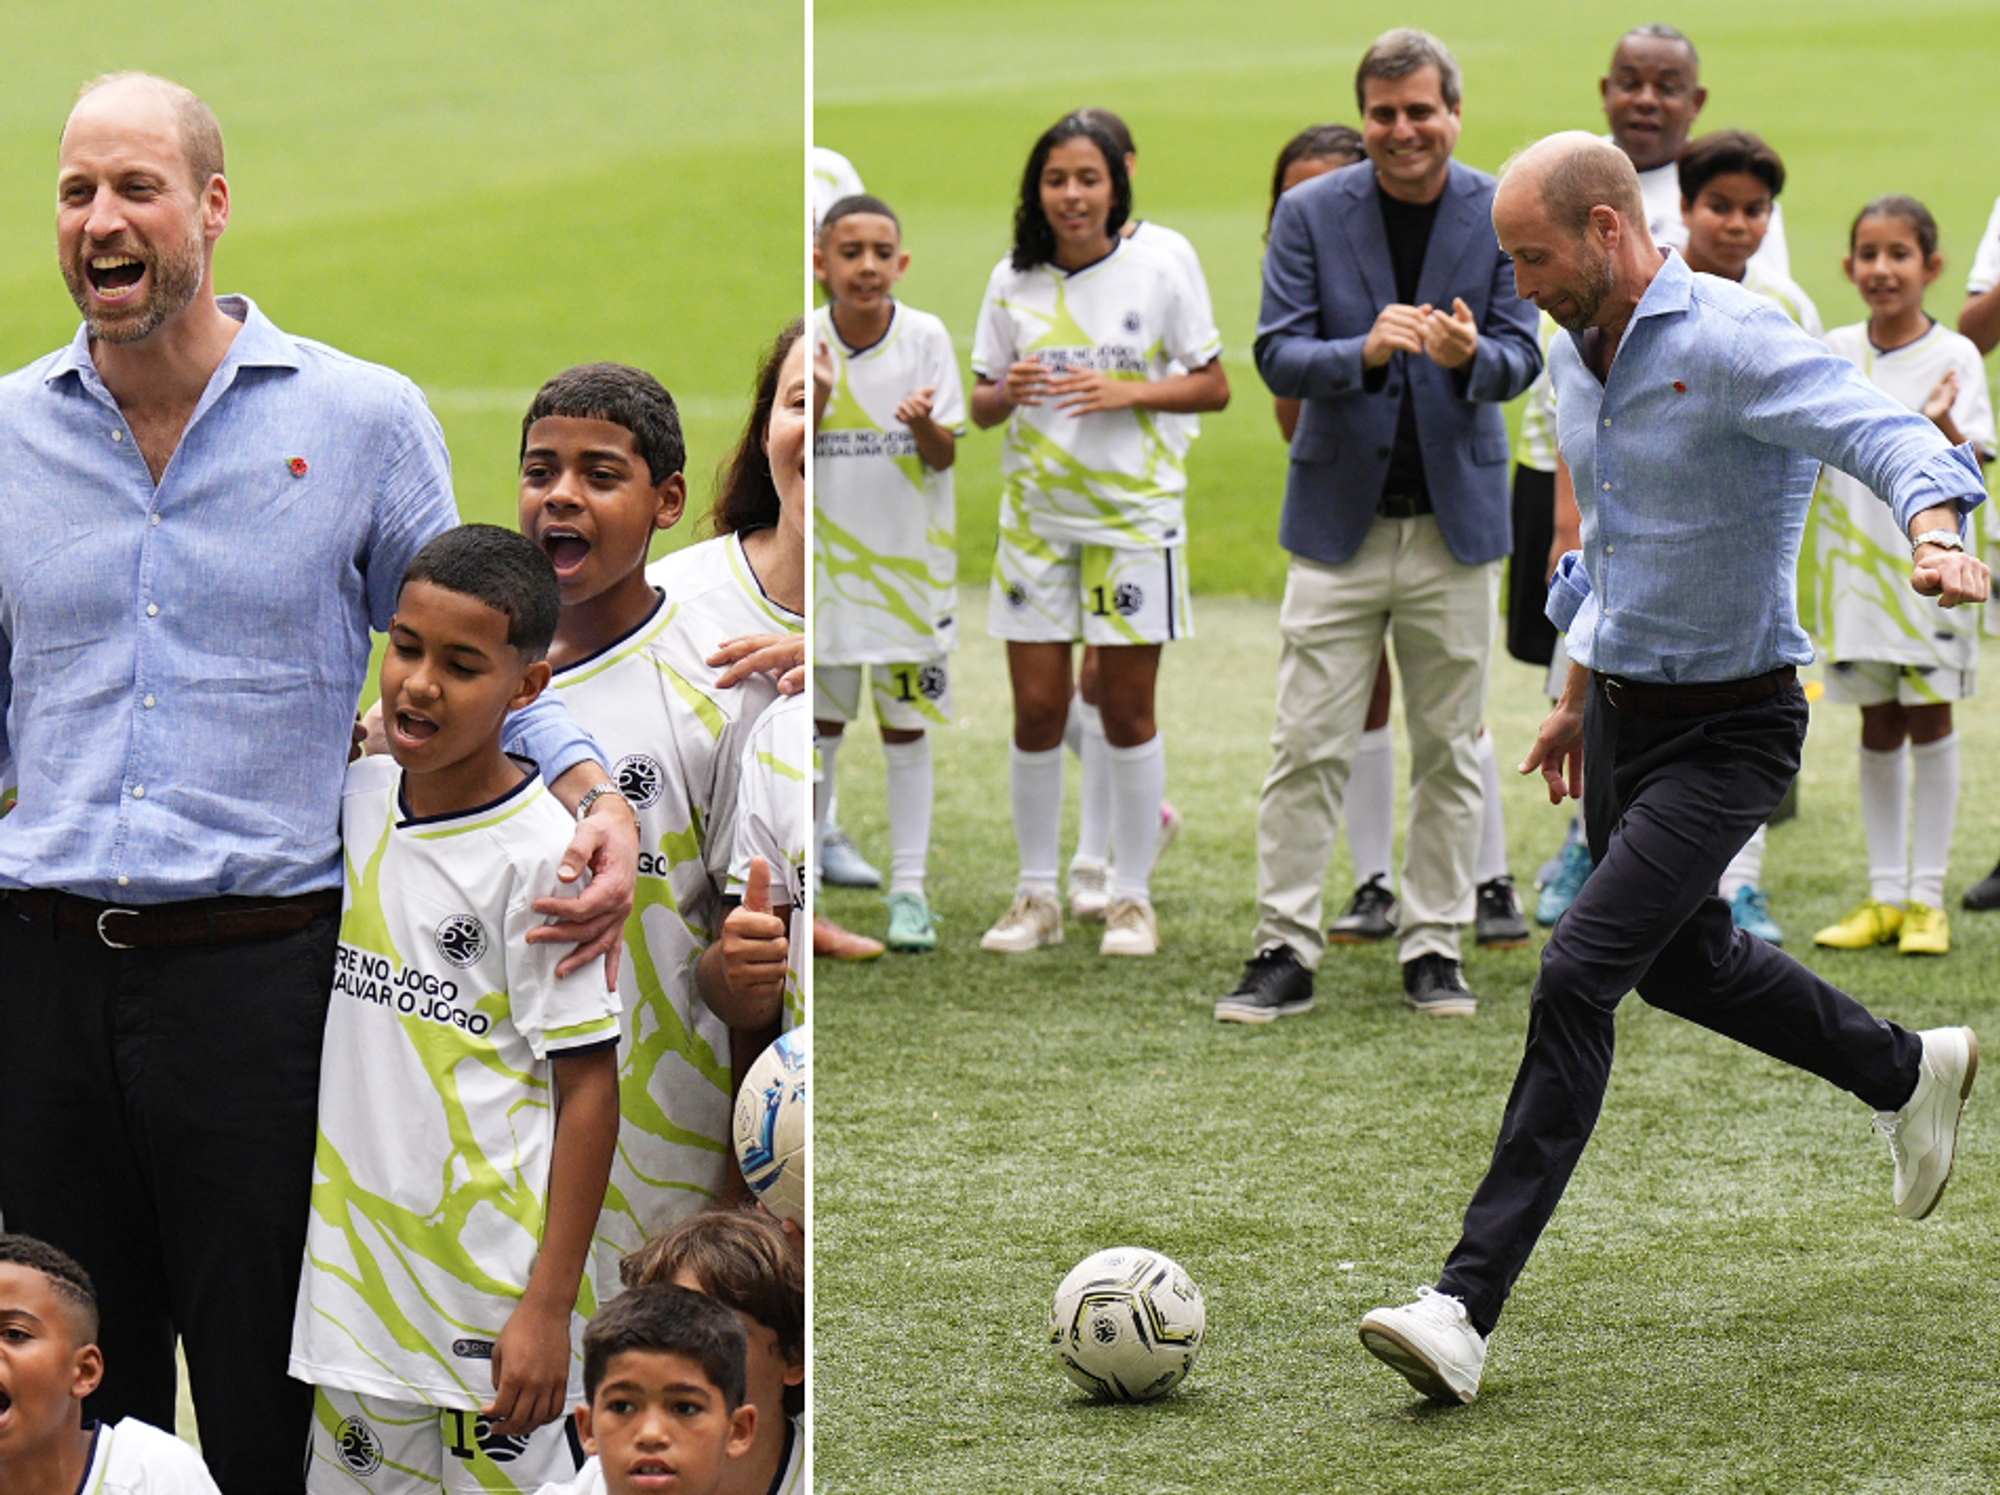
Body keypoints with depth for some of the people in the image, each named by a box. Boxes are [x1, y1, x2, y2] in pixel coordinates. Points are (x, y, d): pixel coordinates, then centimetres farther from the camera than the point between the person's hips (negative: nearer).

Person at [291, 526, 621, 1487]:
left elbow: (589, 1089, -12)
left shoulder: (541, 854, -13)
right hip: (356, 1263, 6)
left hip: (494, 1277, -6)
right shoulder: (356, 802, 5)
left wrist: (551, 1304, -15)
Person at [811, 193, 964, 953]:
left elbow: (943, 456, -6)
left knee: (906, 724, 3)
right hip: (825, 556, 1)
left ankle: (908, 887, 8)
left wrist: (924, 422, -28)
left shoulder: (926, 337, -6)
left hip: (909, 559, -1)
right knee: (818, 723, 8)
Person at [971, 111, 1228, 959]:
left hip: (1133, 514, -2)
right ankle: (1036, 896, 12)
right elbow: (979, 406, 9)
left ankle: (1132, 897, 11)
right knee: (1036, 709, 2)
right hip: (1036, 515, 2)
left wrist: (1127, 392, -14)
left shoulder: (1153, 274, -3)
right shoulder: (1013, 282, 4)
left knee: (1126, 711, 1)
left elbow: (1213, 386, 1)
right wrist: (1007, 393, -14)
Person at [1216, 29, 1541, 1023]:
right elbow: (1277, 355, -6)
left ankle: (1433, 950, 16)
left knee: (1449, 751, 7)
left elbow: (1522, 359, -5)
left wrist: (1471, 355, -28)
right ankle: (1284, 952, 2)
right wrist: (1366, 351, -25)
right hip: (1340, 520, -1)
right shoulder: (1310, 214, -2)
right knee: (1307, 748, -3)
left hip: (1454, 520, 1)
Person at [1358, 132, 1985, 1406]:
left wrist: (1936, 533, -57)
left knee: (1577, 976, -18)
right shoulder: (1580, 353, 5)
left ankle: (1467, 1304, -18)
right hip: (1621, 712, 9)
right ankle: (1907, 1074, 51)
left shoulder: (1734, 342, -21)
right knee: (1680, 961, 25)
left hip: (1729, 732, -9)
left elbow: (1884, 432, -36)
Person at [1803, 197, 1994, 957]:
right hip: (1854, 559, 4)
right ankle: (1884, 895, 14)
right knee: (1878, 727, 9)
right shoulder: (1835, 352, 5)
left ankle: (1926, 898, 5)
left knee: (1929, 721, 0)